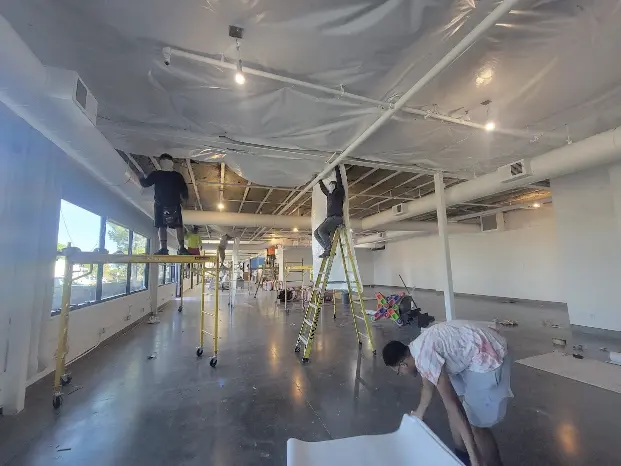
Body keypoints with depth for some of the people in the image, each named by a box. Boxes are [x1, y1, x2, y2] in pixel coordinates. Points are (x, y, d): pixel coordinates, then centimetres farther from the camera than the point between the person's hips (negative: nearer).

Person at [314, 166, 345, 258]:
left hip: (336, 218, -9)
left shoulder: (339, 192, 3)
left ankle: (330, 249, -18)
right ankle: (327, 249, -4)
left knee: (321, 230, -26)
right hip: (329, 218, 9)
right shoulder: (329, 195, 23)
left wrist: (337, 169, 5)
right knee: (316, 233, -2)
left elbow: (339, 181, -2)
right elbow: (323, 188, 39)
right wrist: (320, 179, 47)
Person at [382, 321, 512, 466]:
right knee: (451, 398, 17)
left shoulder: (424, 356, -25)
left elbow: (452, 404, -27)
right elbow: (428, 386, 20)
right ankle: (461, 454, 36)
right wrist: (419, 414, 34)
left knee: (476, 425, -1)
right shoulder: (416, 349, 4)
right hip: (471, 352, 9)